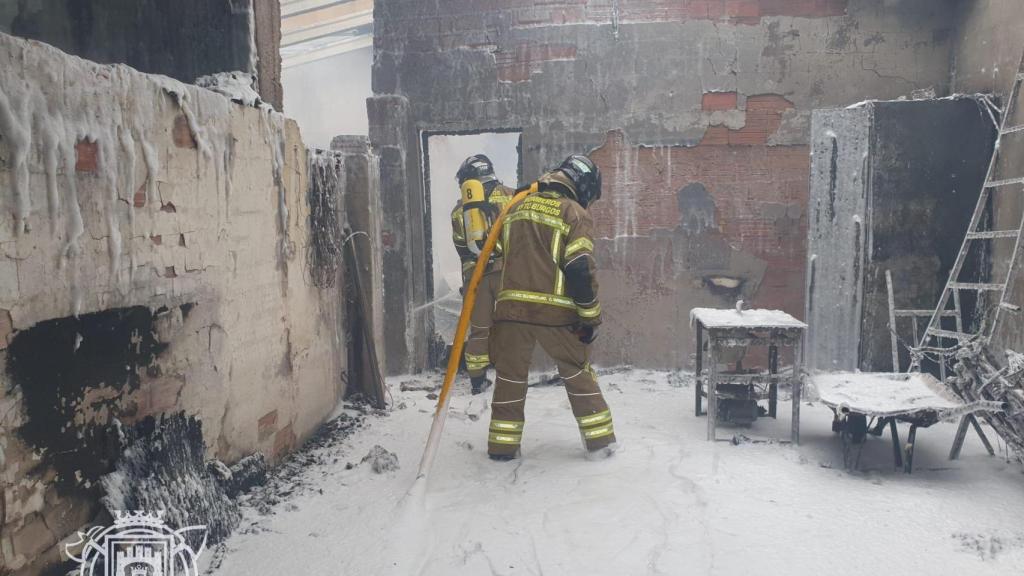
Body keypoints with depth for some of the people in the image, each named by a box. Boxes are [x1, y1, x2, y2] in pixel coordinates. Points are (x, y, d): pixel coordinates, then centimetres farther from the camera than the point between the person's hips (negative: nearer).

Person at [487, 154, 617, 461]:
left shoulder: (518, 206, 15)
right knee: (578, 372, 12)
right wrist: (591, 317, -5)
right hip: (555, 310, -3)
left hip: (512, 306, 4)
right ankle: (600, 439, 16)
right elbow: (580, 270, -10)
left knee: (510, 375, 13)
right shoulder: (575, 214, -2)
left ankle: (503, 445, 17)